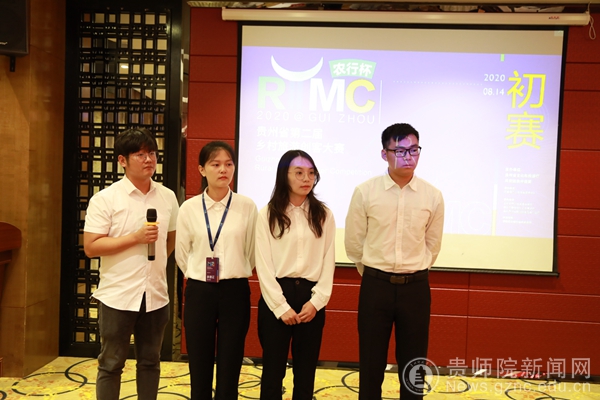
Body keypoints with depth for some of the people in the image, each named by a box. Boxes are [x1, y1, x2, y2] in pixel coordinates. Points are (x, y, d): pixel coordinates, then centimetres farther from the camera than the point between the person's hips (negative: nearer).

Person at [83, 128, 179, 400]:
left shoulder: (168, 197, 4)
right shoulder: (105, 199, -8)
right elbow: (90, 247, -13)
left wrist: (158, 265, 8)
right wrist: (136, 237, -18)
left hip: (156, 295, 4)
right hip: (117, 295, -4)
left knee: (150, 362, 15)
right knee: (111, 364, 9)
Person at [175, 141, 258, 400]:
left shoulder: (247, 207, -4)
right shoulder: (189, 208, -1)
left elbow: (252, 253, 6)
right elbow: (181, 254, 10)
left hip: (234, 292, -1)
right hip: (199, 292, 1)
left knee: (229, 372, 6)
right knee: (199, 372, 9)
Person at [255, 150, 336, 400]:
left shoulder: (324, 215, 6)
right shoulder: (268, 215, -1)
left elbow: (328, 261, 4)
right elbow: (263, 265, -5)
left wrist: (317, 301, -7)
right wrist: (281, 306, -11)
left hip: (311, 297, 2)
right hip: (276, 296, -2)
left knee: (306, 370, 11)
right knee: (273, 369, 6)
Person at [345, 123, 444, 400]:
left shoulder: (432, 196, -2)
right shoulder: (365, 192, -6)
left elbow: (432, 244, 11)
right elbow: (353, 242, 4)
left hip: (416, 288, 1)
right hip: (375, 286, -1)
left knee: (413, 365, 11)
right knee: (371, 362, 9)